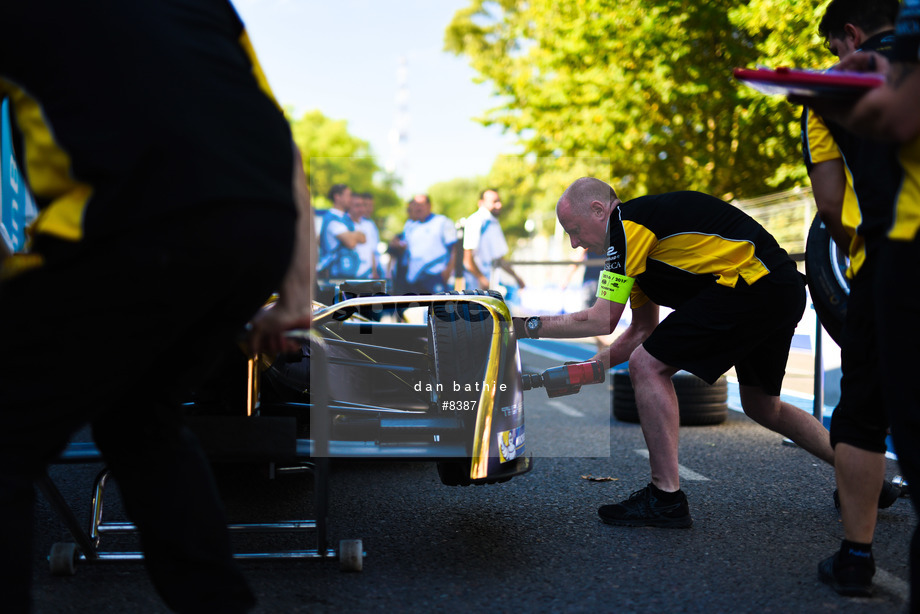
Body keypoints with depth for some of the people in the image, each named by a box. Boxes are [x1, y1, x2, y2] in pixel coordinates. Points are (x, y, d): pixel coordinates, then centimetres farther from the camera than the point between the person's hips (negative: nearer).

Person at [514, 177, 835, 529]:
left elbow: (602, 321, -11)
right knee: (762, 407, 25)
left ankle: (666, 499, -5)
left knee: (648, 366, -8)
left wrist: (529, 326, -1)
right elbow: (643, 330, 23)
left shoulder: (627, 225, -9)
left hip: (752, 283, -11)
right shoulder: (640, 233, 20)